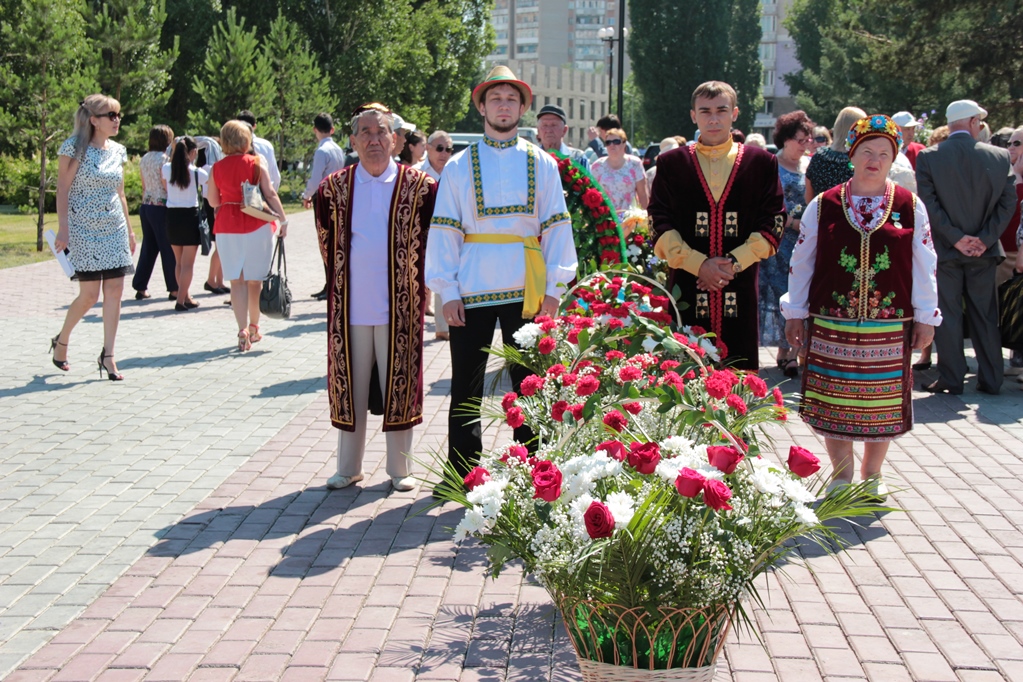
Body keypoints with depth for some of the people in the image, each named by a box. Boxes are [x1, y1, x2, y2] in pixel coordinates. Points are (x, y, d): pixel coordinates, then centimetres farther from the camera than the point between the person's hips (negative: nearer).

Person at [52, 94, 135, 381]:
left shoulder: (118, 151, 11)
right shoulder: (75, 147, -7)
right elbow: (62, 190, -9)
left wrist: (129, 230, 15)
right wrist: (63, 229, -15)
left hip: (114, 228, 6)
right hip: (84, 229, -6)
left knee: (114, 291, -1)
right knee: (90, 294, -6)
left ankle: (108, 356, 6)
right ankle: (61, 341, 19)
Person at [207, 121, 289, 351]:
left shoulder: (217, 168, 3)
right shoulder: (256, 162, -4)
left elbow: (213, 201, 8)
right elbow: (270, 193, -8)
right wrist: (283, 220, -3)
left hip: (227, 227, 2)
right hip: (256, 225, -1)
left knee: (236, 281, 4)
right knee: (254, 280, 10)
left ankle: (243, 330, -7)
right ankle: (254, 328, 21)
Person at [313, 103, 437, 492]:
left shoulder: (419, 186, -2)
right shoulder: (334, 188, 5)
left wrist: (416, 282, 4)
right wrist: (341, 282, 12)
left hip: (398, 306, -2)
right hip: (350, 306, 2)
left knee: (398, 385, 5)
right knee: (349, 386, 10)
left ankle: (399, 468, 18)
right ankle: (348, 467, 22)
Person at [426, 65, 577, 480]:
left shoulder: (542, 165, 8)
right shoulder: (460, 166, 6)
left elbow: (556, 228, 6)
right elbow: (444, 231, 3)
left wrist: (553, 289, -2)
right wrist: (447, 292, -4)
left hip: (526, 290, 0)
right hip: (471, 290, 0)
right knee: (466, 387, 6)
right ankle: (462, 475, 16)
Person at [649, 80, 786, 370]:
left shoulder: (762, 163, 9)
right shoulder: (671, 163, 8)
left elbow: (772, 224, 4)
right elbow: (660, 225, 3)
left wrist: (735, 262, -9)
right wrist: (698, 264, -10)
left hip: (741, 289, 0)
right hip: (686, 287, 0)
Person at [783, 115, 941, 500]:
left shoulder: (910, 207, 4)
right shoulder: (823, 206, 3)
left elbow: (924, 265, 6)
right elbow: (802, 262, 6)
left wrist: (925, 317, 4)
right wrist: (795, 313, 5)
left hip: (889, 327, 1)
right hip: (832, 324, 0)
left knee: (882, 402, 8)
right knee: (835, 402, 5)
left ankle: (872, 476, 26)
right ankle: (841, 476, 21)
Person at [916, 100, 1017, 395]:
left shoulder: (928, 157, -6)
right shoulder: (1000, 157, -1)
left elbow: (928, 203, -11)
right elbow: (1008, 201, -4)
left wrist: (956, 238, -9)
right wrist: (984, 239, -6)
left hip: (945, 249, -2)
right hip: (983, 250, 2)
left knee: (947, 315, 5)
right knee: (985, 315, 11)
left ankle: (951, 379, 7)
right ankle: (991, 379, 16)